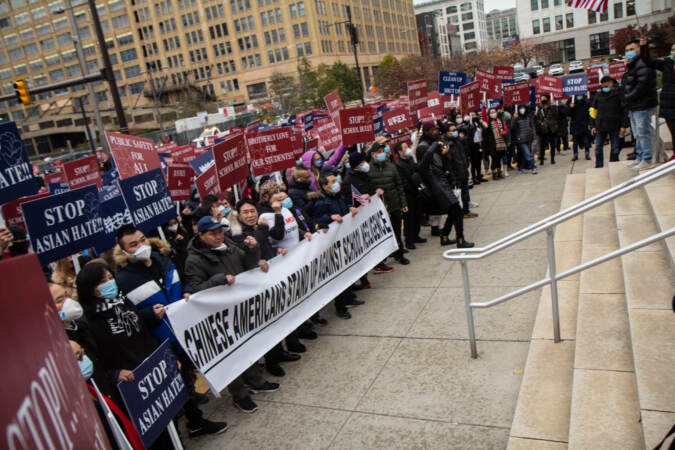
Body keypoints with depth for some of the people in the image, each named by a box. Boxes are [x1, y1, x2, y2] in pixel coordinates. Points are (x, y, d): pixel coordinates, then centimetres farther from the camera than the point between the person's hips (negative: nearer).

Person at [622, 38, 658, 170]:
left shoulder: (643, 65, -14)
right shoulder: (632, 66, 19)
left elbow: (642, 87, -22)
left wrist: (627, 99, -13)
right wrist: (628, 105, 11)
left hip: (643, 106, -11)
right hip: (634, 107, 11)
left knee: (643, 133, -7)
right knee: (637, 134, 17)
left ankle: (647, 160, -2)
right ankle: (639, 158, 26)